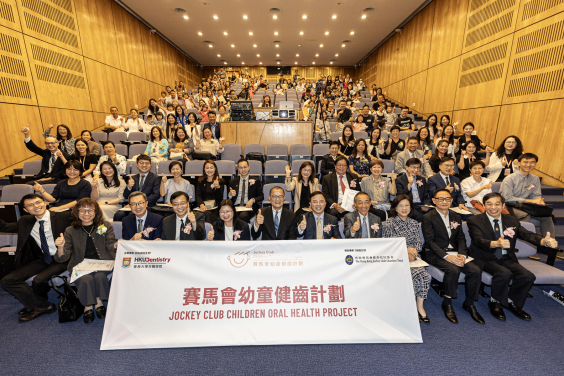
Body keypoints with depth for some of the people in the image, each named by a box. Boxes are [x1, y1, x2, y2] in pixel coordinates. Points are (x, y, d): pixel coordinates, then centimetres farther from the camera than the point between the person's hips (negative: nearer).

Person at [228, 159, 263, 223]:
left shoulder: (255, 180, 12)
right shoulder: (232, 182, 18)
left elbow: (261, 196, 7)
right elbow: (228, 200, 17)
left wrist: (252, 200, -13)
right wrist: (230, 195, -7)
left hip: (249, 207, -2)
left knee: (243, 216, -36)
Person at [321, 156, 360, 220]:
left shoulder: (353, 177, 20)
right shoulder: (327, 178, 12)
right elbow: (325, 195, 3)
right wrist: (334, 205, -16)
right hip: (336, 207, -2)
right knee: (333, 213, -36)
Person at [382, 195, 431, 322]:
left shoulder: (414, 224, 13)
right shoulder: (388, 224, -3)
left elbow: (418, 242, 10)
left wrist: (412, 250, -12)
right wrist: (406, 249, -14)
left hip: (412, 258, 4)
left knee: (425, 275, -21)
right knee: (415, 275, -26)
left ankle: (420, 307, -4)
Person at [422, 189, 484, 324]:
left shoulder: (456, 217, 15)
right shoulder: (428, 217, -4)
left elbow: (461, 238, 10)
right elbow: (430, 241, -11)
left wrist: (462, 254, -9)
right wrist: (446, 256, -21)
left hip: (455, 253, 6)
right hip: (436, 254, -5)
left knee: (476, 270, -17)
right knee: (453, 270, -30)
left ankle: (469, 303, 5)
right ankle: (447, 303, -7)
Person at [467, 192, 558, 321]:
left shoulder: (512, 221, 11)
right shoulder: (474, 221, -6)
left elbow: (527, 234, -4)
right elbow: (479, 240, -22)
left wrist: (544, 241, -27)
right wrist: (496, 243, -42)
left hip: (506, 259, 5)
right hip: (485, 259, -5)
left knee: (528, 276, -18)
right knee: (504, 273, -30)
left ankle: (511, 302, 9)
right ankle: (495, 302, -3)